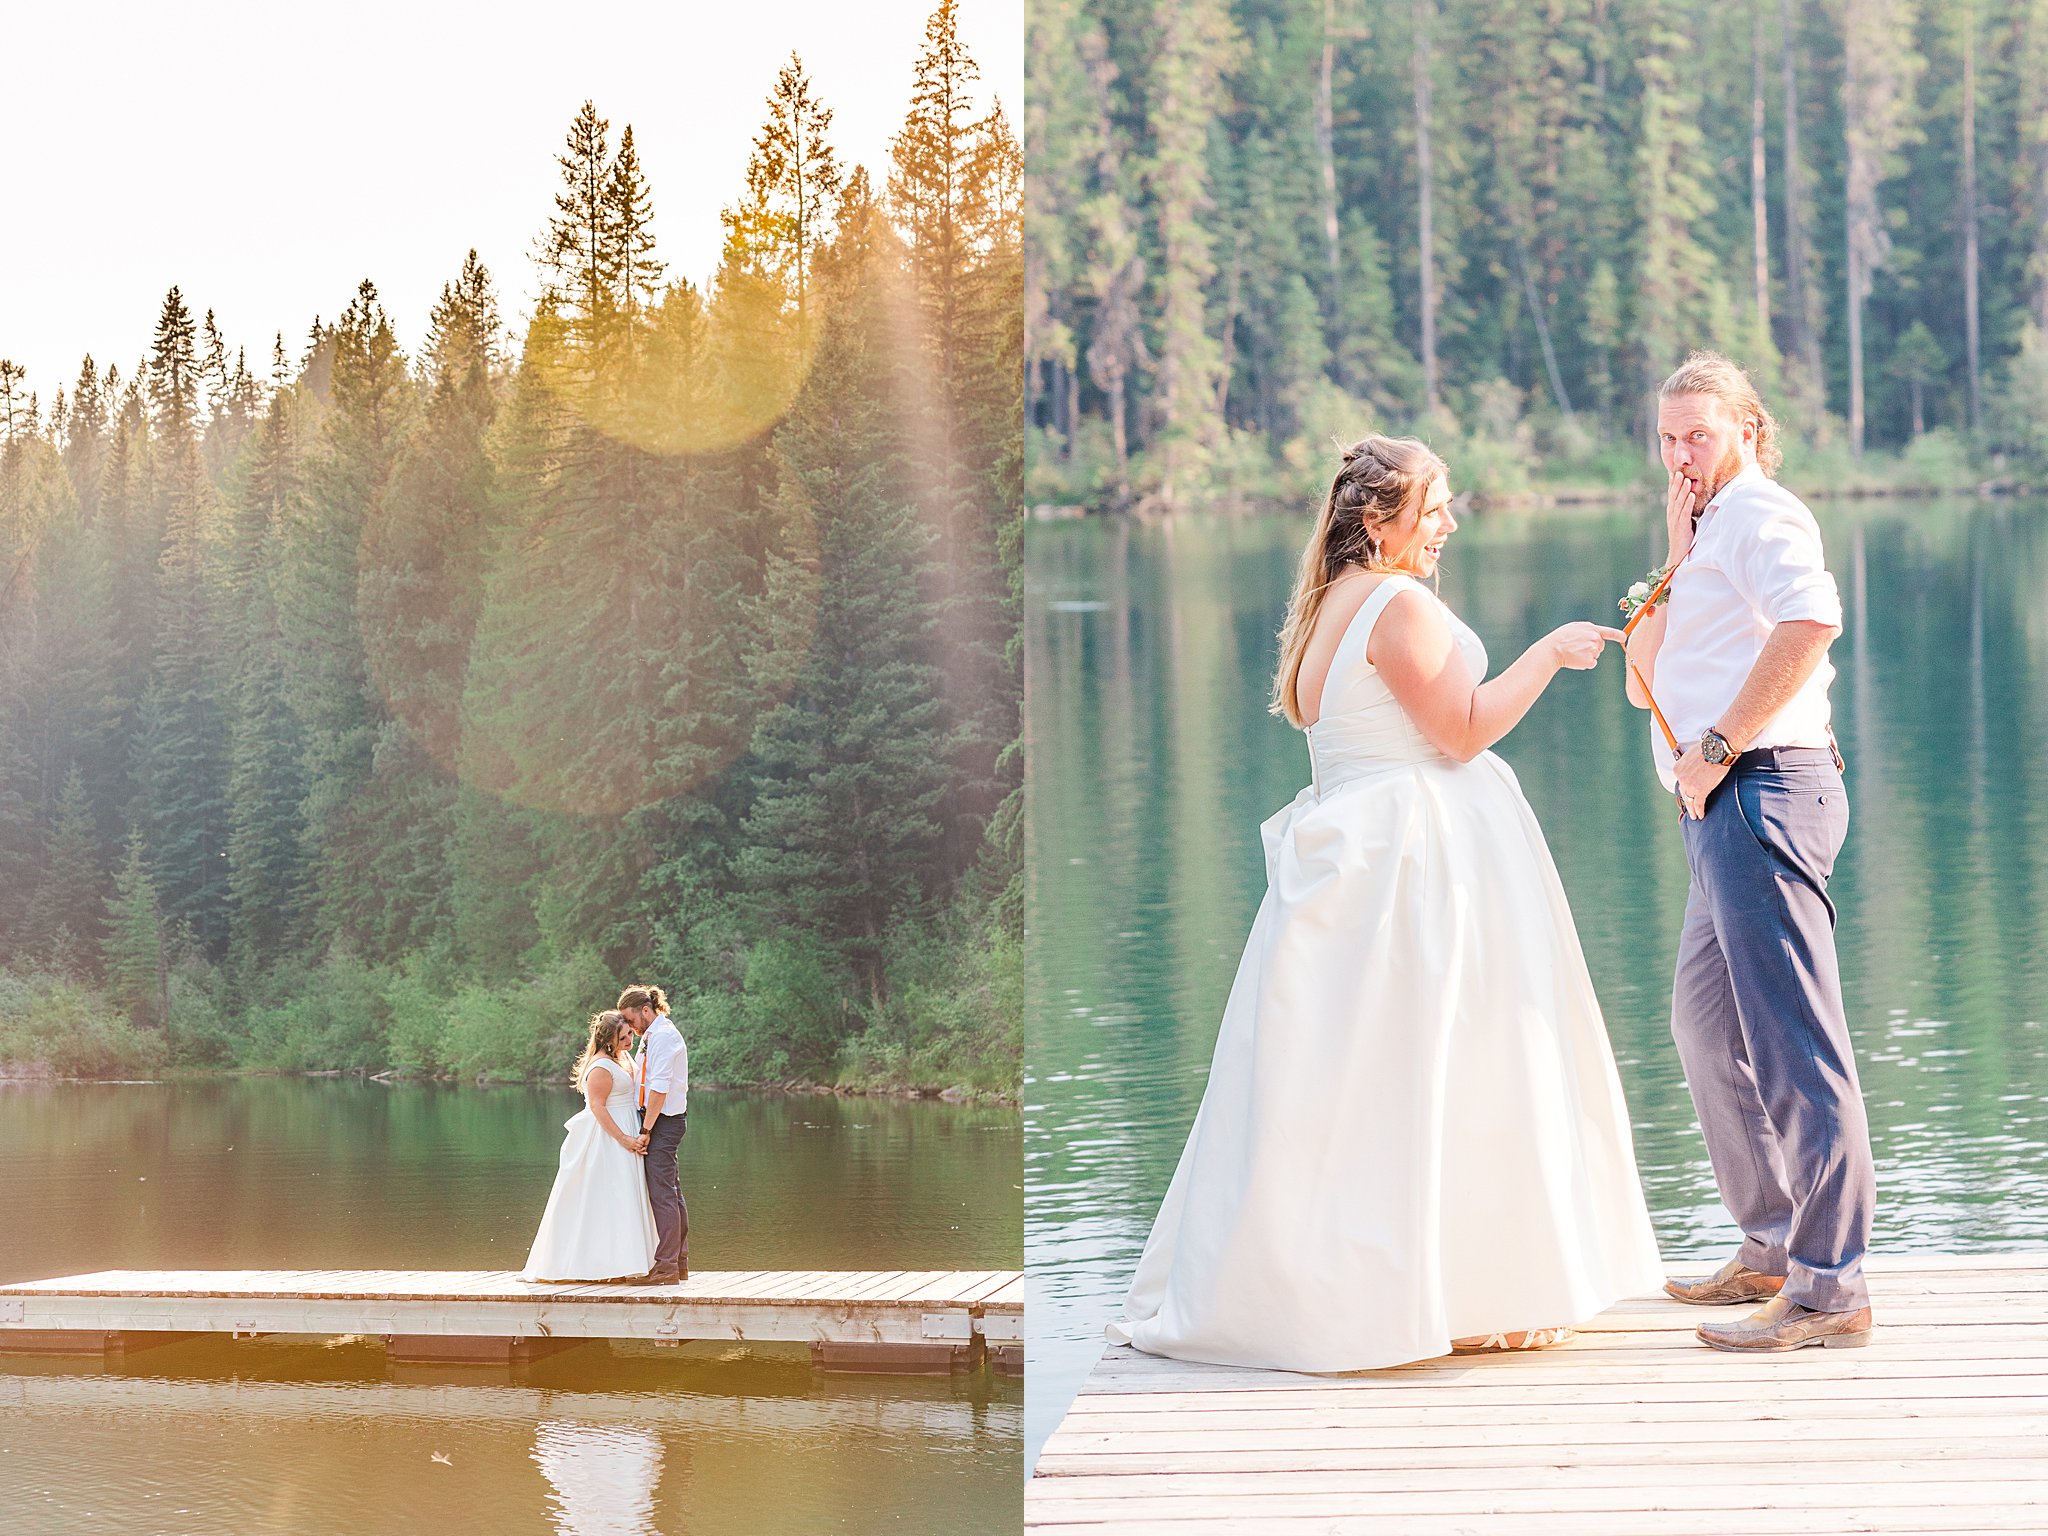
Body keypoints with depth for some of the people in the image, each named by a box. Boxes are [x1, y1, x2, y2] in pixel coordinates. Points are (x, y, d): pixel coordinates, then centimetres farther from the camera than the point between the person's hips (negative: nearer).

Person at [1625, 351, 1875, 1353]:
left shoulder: (1760, 513, -5)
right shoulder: (1714, 532, 26)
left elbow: (1810, 620, -27)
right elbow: (1644, 683, 19)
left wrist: (1716, 745, -22)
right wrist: (1675, 558, 10)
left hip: (1759, 787, -11)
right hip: (1726, 812, 11)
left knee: (1793, 1039, -13)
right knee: (1707, 1025, 20)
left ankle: (1828, 1286, -15)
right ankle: (1772, 1248, 29)